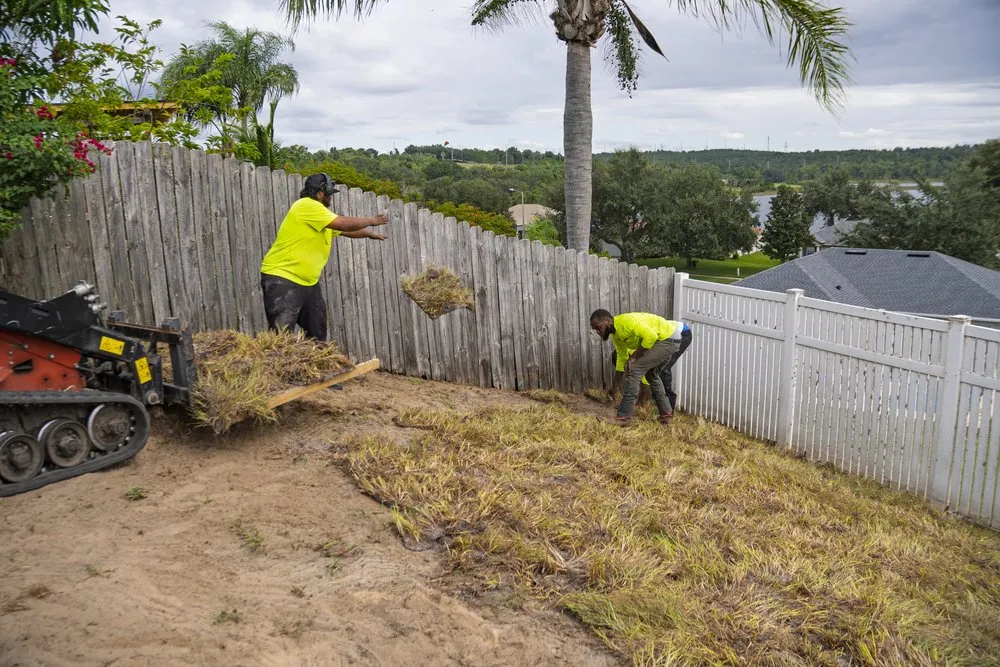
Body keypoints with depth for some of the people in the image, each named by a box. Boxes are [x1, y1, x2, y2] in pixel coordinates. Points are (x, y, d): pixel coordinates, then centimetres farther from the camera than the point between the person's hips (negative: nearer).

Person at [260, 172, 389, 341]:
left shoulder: (319, 212, 16)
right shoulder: (307, 206, -15)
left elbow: (345, 231, 30)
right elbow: (344, 224, -17)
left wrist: (371, 234, 36)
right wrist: (372, 221, -4)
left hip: (309, 282, 10)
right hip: (281, 279, -10)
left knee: (317, 337, 12)